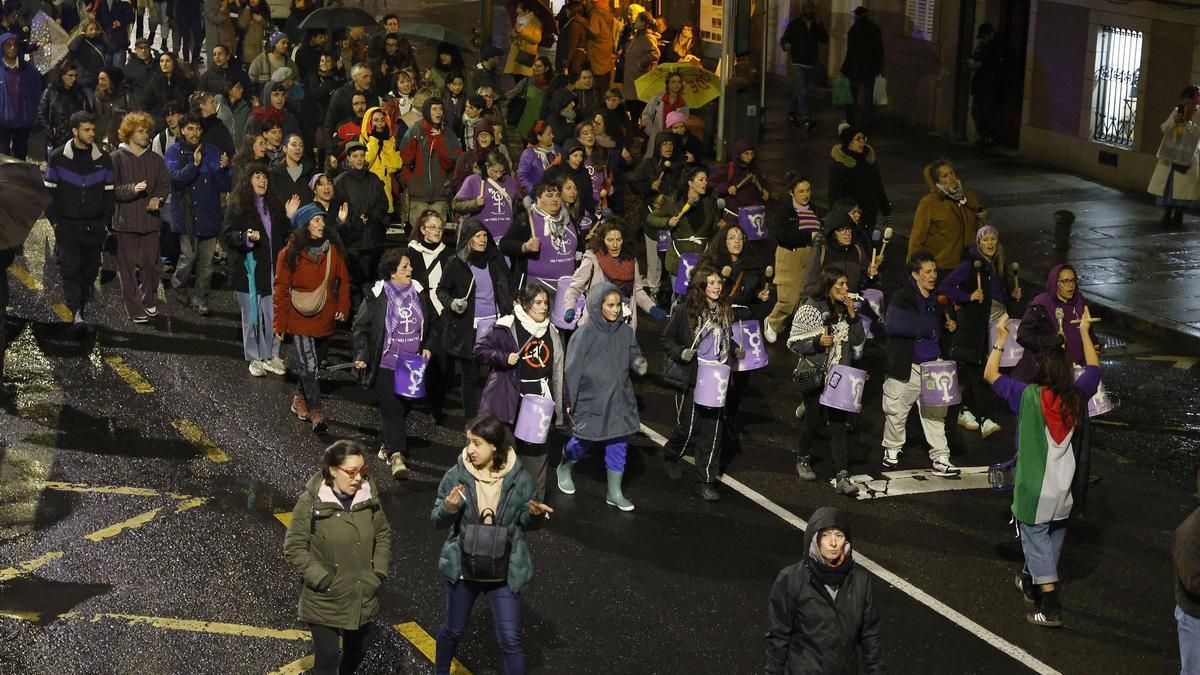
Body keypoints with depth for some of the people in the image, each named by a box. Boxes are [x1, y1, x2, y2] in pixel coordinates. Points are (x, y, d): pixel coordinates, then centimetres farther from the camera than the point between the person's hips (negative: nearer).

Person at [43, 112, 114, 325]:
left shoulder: (103, 159, 5)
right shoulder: (58, 157, 0)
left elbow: (109, 192, 10)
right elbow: (49, 190, 3)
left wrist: (106, 220, 5)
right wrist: (54, 219, -2)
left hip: (95, 226, 2)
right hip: (67, 225, -2)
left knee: (90, 269, 6)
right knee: (70, 267, -10)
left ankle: (81, 305, 21)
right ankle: (75, 310, -12)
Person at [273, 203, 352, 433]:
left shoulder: (332, 251, 1)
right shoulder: (289, 255, -8)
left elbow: (343, 281, 10)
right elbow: (281, 291, -4)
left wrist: (343, 307, -3)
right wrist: (279, 325, -5)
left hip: (325, 320, 4)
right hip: (300, 320, -4)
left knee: (314, 364, 16)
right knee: (309, 366, -10)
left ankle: (299, 399, 37)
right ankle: (316, 413, -6)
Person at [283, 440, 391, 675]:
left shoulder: (369, 496, -5)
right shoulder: (311, 502, -18)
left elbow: (383, 534, 9)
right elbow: (294, 547, -14)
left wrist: (379, 572, -1)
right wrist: (323, 580, -18)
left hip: (362, 597, 5)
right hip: (325, 600, -4)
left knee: (357, 652, 21)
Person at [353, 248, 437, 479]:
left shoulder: (419, 292, 6)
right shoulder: (377, 295, -7)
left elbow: (432, 323, 18)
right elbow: (361, 326, -4)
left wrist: (427, 347, 5)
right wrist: (362, 355, -13)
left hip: (413, 364, 5)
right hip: (386, 363, -5)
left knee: (403, 406, 12)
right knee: (392, 408, -10)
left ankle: (387, 446, 30)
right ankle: (396, 455, -12)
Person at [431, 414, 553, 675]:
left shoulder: (520, 480, -13)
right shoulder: (456, 476, -12)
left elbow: (526, 522, 0)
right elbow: (438, 521, -6)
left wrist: (535, 514, -24)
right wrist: (448, 508, -29)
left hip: (505, 572, -1)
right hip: (463, 568, 2)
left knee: (510, 639, -1)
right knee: (453, 629, 21)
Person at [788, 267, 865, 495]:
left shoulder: (845, 309, 7)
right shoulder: (810, 310, -9)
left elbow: (858, 340, 6)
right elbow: (793, 342, -10)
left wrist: (853, 316, -8)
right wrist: (817, 342, -25)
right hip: (816, 375, -3)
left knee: (838, 425, -3)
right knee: (814, 420, 9)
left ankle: (842, 477, -7)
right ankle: (803, 459, 36)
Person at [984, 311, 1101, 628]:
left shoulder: (1028, 396, -19)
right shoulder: (1078, 396, -7)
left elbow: (990, 374, -7)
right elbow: (1093, 367, 13)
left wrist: (1000, 340, 3)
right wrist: (1084, 332, 22)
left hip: (1035, 488, -5)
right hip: (1066, 488, 5)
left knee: (1036, 540, 2)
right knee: (1053, 539, 22)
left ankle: (1050, 607, -5)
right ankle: (1032, 583, 42)